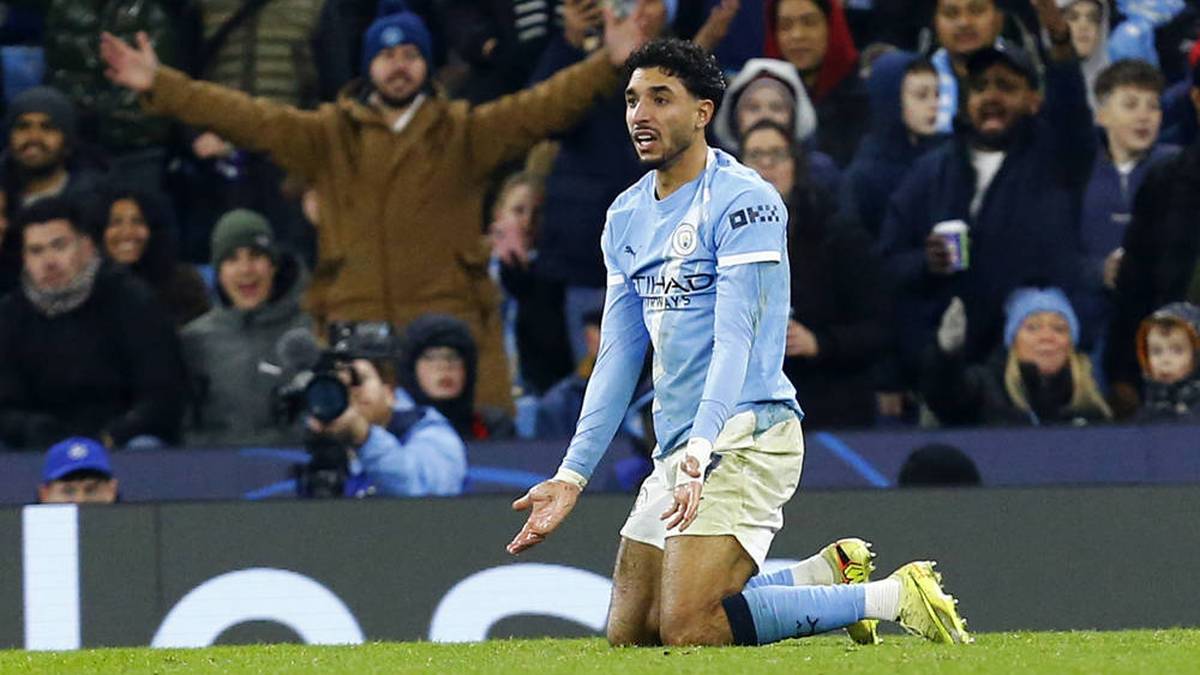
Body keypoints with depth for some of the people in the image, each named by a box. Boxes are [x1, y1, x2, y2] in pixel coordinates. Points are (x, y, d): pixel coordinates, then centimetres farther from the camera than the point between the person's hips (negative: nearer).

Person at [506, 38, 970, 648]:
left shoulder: (742, 200, -11)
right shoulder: (626, 216, 14)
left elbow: (734, 340, -20)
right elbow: (618, 356, 16)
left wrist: (700, 451, -31)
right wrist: (572, 474, 10)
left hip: (744, 437, -9)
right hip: (676, 448, 9)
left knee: (688, 630, -21)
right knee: (627, 635, 8)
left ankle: (895, 596, -6)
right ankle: (826, 576, 20)